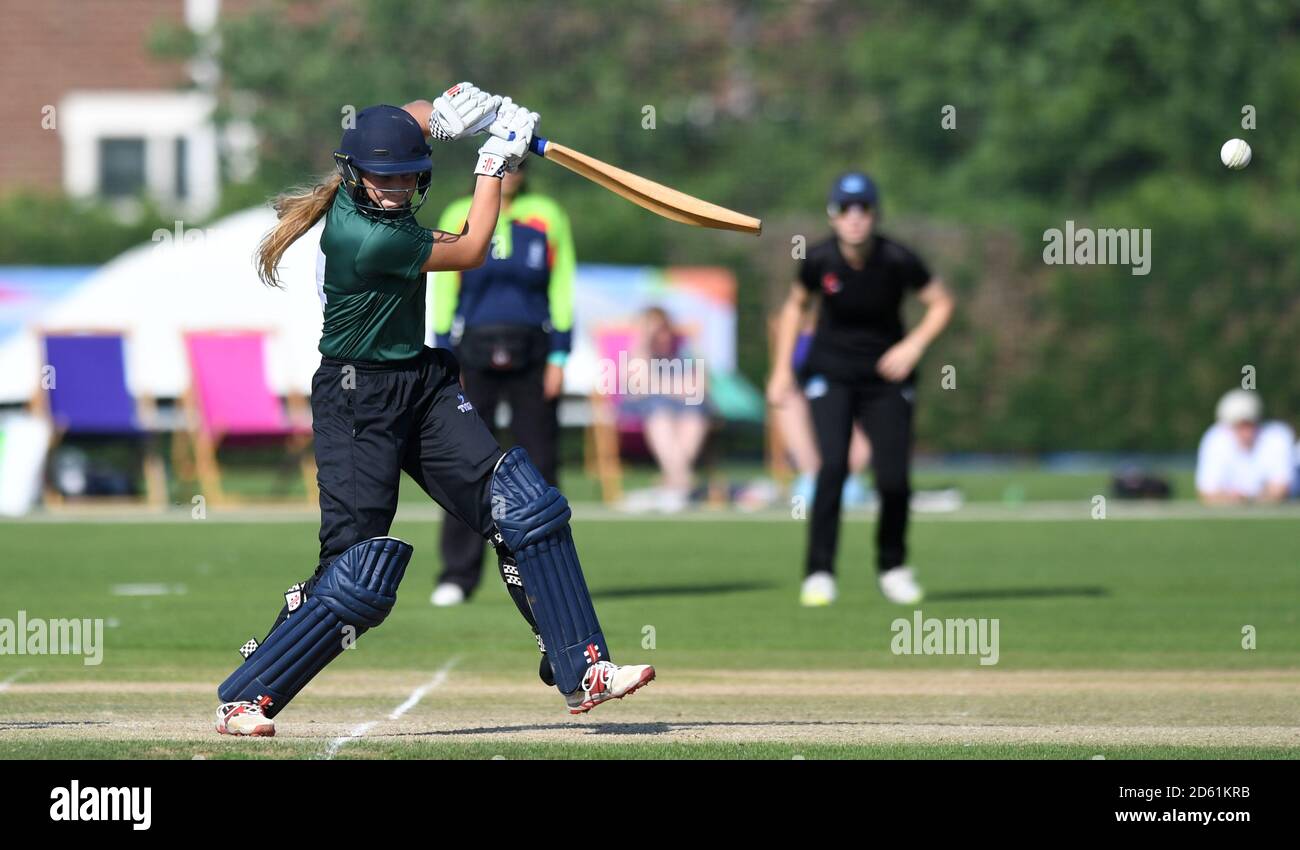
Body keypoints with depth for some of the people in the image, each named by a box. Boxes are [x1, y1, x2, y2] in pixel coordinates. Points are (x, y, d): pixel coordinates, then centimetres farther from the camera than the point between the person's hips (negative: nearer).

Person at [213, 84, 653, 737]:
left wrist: (453, 110, -3)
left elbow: (414, 118, 18)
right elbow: (471, 251, -9)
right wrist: (496, 161, 0)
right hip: (360, 403, -9)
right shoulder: (368, 238, -26)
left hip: (423, 385, 9)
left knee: (528, 509, -3)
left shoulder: (357, 196, -2)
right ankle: (243, 698, 2)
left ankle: (581, 672, -1)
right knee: (359, 577, -12)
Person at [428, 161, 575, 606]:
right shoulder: (459, 217, 6)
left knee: (538, 464, -1)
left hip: (532, 353, 0)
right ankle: (458, 574, -3)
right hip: (474, 352, 0)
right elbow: (443, 292, 5)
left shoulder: (547, 217, 7)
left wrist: (559, 357, 0)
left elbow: (561, 289, 7)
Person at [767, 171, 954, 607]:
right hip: (830, 373, 0)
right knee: (833, 464, -19)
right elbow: (796, 305, 7)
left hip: (885, 376, 0)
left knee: (895, 480, -6)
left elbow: (941, 303, -3)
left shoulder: (897, 261, -16)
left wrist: (914, 345, -17)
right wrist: (782, 368, 5)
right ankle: (819, 573, -12)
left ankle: (892, 566, 20)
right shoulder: (818, 260, -12)